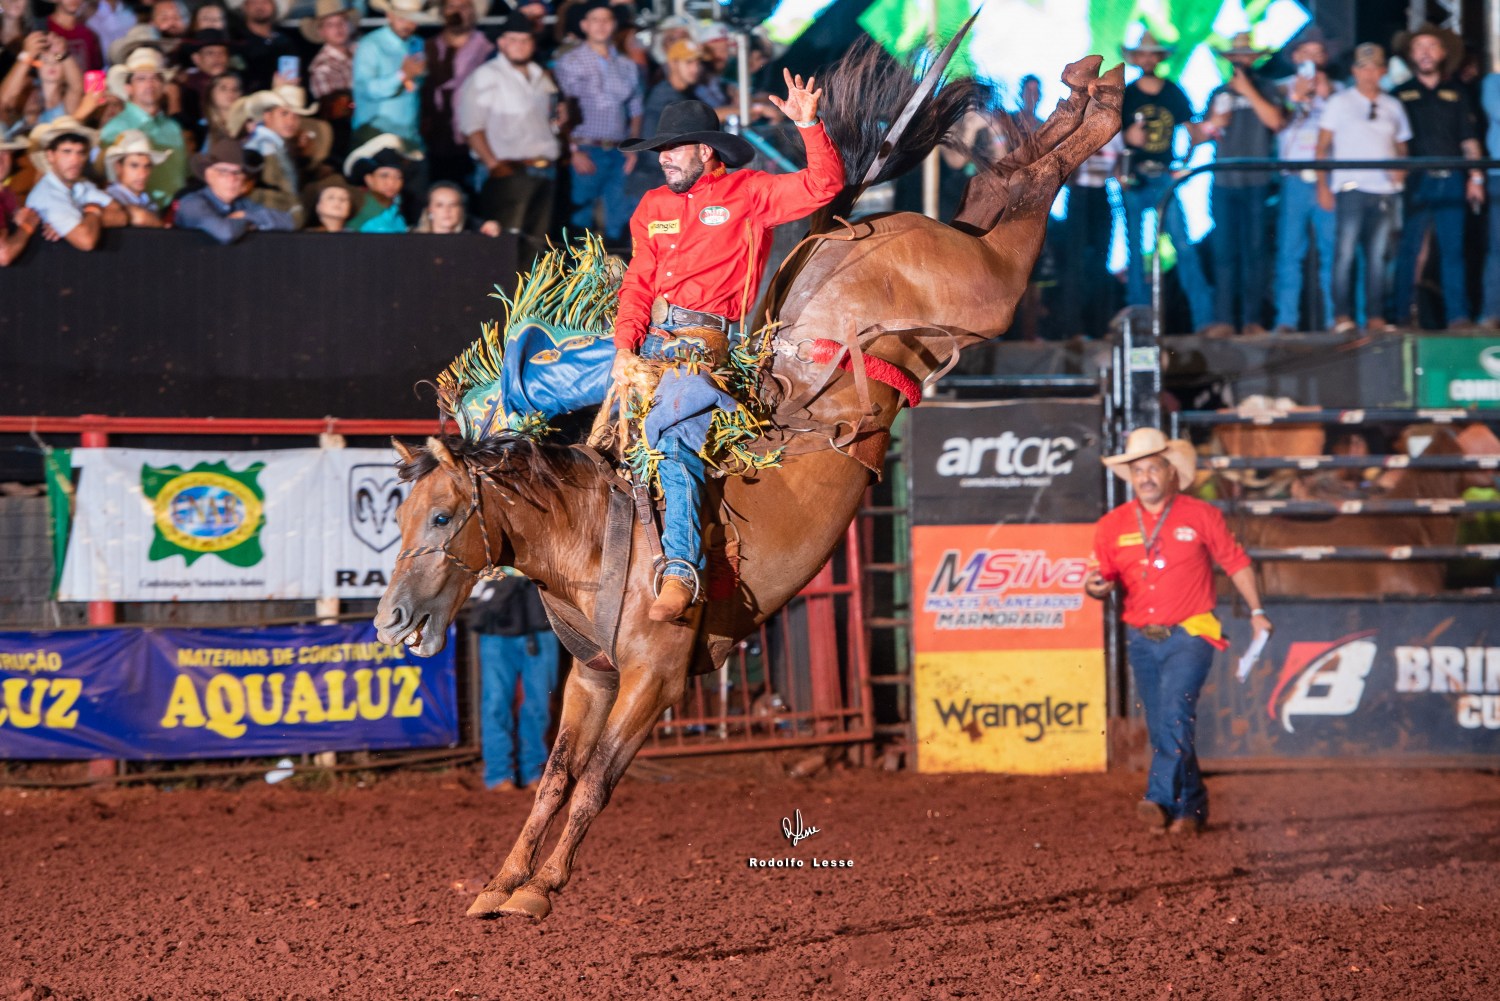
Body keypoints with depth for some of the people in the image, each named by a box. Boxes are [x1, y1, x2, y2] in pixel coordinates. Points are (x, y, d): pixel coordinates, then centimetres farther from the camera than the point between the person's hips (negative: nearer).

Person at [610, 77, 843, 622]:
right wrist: (625, 346, -2)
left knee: (674, 441, -30)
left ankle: (681, 570, -36)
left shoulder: (747, 194, 7)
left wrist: (809, 126, -16)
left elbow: (821, 187, -3)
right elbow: (638, 285, 13)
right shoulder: (653, 206, 20)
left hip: (706, 339, -6)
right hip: (650, 341, 6)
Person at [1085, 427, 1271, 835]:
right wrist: (1095, 587, -17)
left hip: (1189, 635, -4)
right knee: (1161, 729, 9)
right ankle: (1191, 806, 20)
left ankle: (1160, 799, -23)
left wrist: (1256, 611, 9)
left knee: (1175, 714, -21)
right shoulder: (1114, 525, 5)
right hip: (1141, 640, 4)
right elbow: (1100, 579, 6)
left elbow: (1235, 562, 9)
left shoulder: (1201, 516, -1)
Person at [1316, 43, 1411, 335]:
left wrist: (1401, 168, -3)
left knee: (1378, 255, 2)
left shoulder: (1392, 106, 15)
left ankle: (1375, 316, 5)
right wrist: (1322, 185, -4)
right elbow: (1322, 147, 5)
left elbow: (1401, 147, 19)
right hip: (1351, 188, -3)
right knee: (1346, 252, -7)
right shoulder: (1340, 103, 7)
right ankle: (1342, 316, -5)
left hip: (1385, 190, 3)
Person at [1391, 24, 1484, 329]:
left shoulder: (1454, 93, 16)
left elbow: (1469, 139, 14)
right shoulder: (1401, 93, 9)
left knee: (1453, 249, 0)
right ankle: (1405, 315, -2)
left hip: (1450, 179, 2)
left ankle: (1458, 315, 0)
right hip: (1415, 180, -2)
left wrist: (1476, 176, 6)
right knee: (1409, 249, -4)